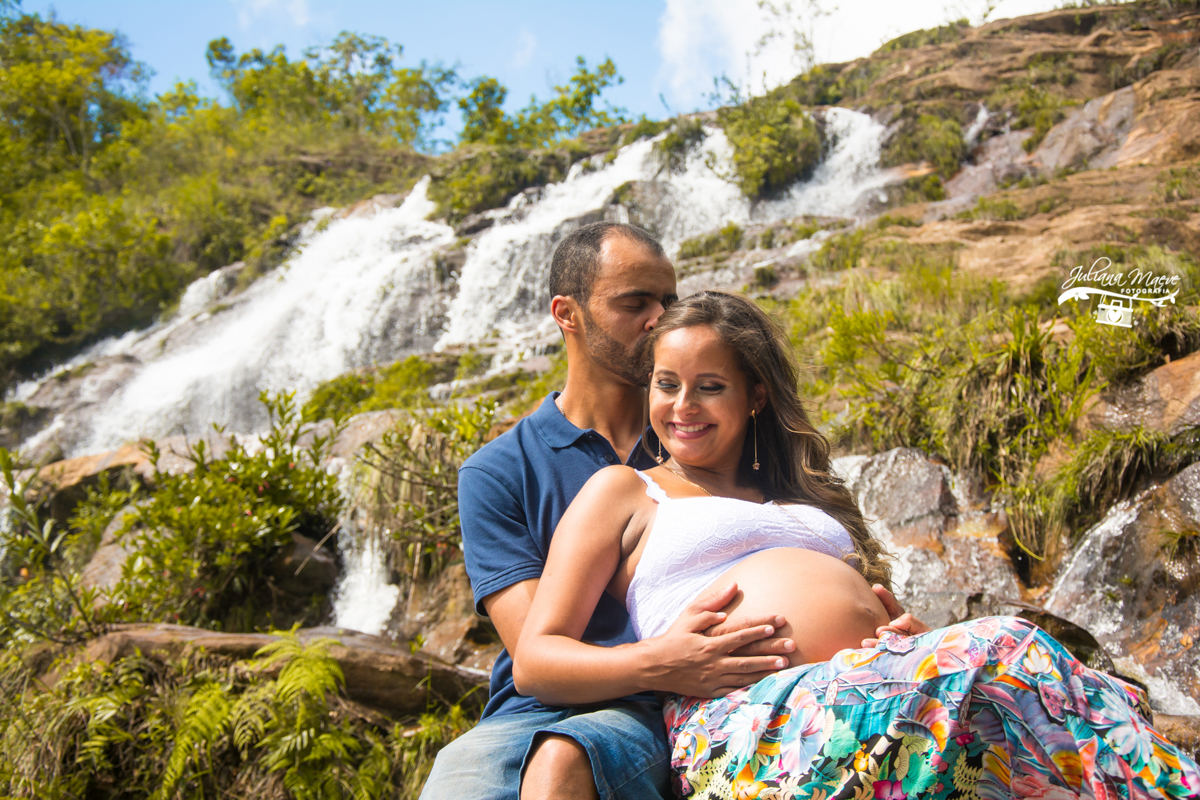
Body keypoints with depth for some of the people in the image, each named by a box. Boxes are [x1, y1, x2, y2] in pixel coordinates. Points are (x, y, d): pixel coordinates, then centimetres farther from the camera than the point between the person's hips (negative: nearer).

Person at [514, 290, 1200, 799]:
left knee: (1008, 651, -30)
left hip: (879, 674, 6)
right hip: (746, 707, -5)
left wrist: (906, 630, 5)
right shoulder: (623, 491, 17)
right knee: (1002, 656, -33)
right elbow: (534, 660, 8)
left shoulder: (807, 498, 33)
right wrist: (664, 658, -11)